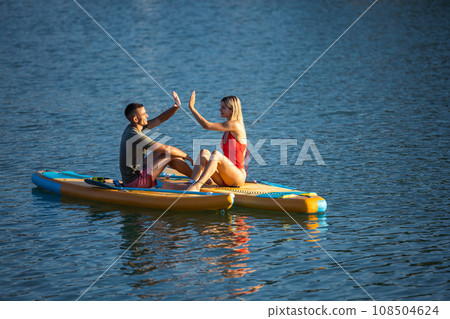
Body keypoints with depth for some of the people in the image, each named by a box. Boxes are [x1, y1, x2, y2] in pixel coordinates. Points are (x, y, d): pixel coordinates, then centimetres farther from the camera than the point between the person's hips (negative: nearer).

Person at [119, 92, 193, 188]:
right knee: (170, 154, -7)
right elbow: (167, 149, -19)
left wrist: (176, 107, -6)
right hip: (135, 182, -10)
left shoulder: (130, 128, 3)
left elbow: (159, 120, 8)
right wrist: (186, 156, -4)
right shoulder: (136, 137, -26)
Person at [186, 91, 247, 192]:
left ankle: (197, 186, -43)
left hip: (238, 178, -8)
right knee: (204, 152, -9)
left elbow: (207, 125, -16)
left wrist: (191, 107, -11)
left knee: (216, 154, -30)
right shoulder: (228, 128, 17)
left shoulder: (236, 125, -11)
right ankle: (192, 182, -27)